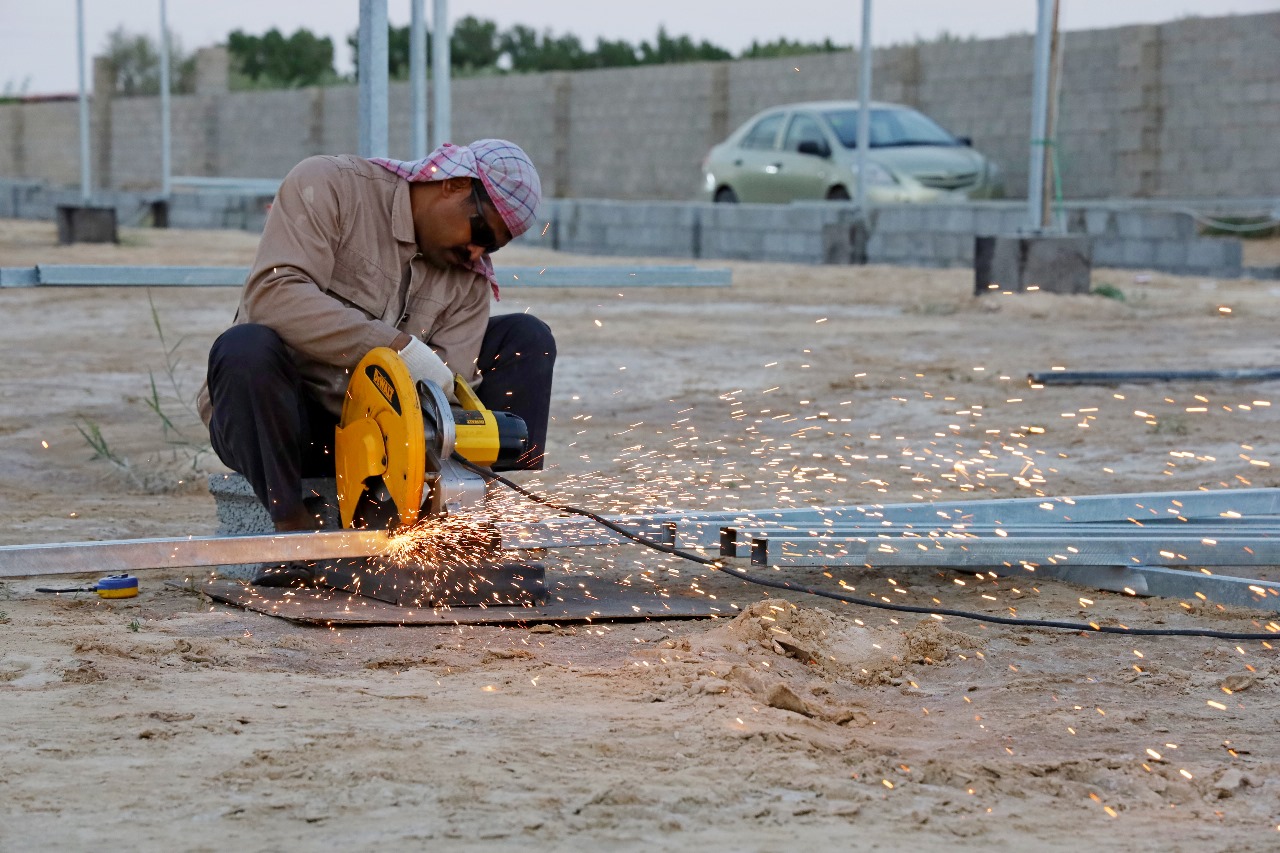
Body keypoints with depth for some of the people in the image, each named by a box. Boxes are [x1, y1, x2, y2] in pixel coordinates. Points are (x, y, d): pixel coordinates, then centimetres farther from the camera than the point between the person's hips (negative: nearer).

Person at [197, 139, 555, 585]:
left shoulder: (470, 273, 3)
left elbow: (446, 389, -8)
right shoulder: (329, 185, -11)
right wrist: (397, 344, -33)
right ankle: (295, 527, -25)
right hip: (279, 421, -5)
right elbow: (273, 293, -27)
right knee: (244, 347, -38)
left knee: (526, 339, -1)